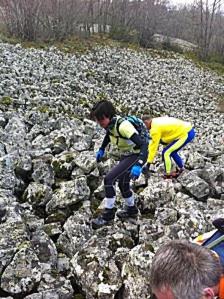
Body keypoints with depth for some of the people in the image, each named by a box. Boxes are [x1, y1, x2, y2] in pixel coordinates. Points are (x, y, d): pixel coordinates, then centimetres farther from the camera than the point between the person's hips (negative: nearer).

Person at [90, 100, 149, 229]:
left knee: (109, 179, -17)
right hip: (126, 155, 9)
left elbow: (144, 144, -37)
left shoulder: (123, 126, -32)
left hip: (136, 156, -9)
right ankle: (131, 209, 46)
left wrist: (138, 165, -47)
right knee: (123, 183, 23)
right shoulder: (109, 122, -8)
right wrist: (102, 149, 17)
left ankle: (108, 213, -2)